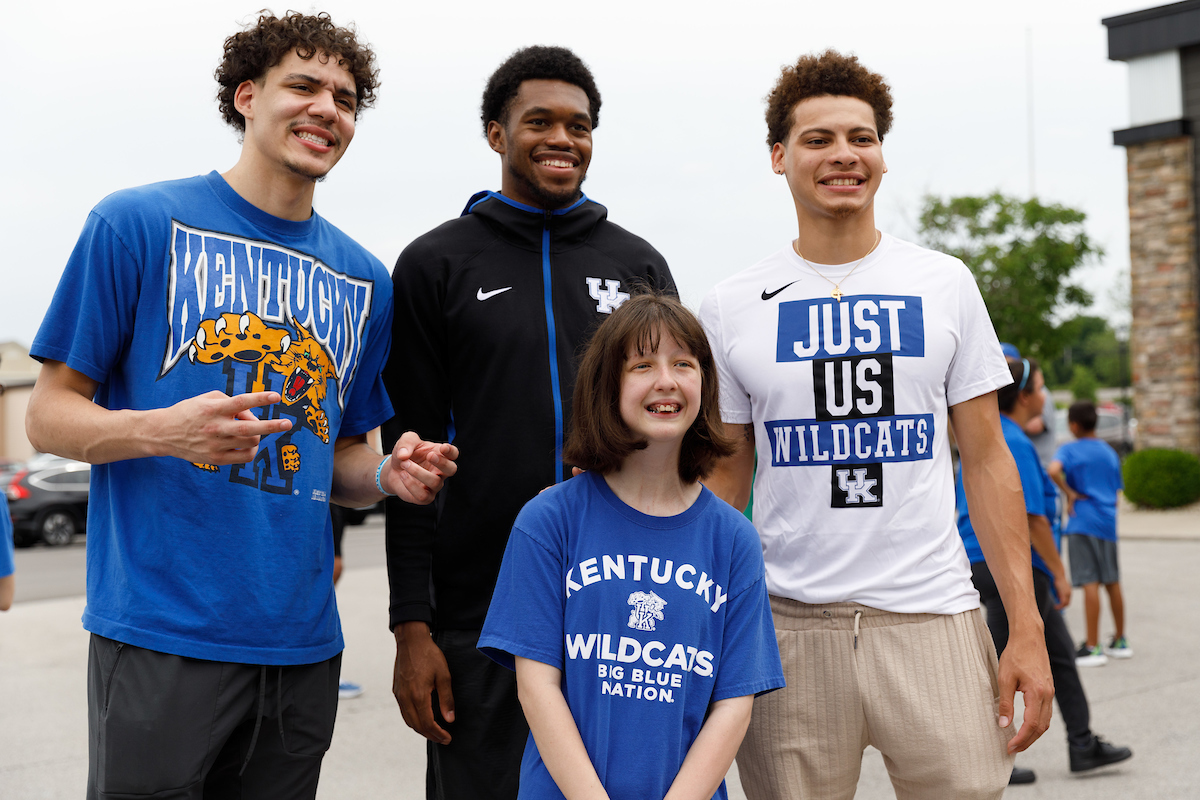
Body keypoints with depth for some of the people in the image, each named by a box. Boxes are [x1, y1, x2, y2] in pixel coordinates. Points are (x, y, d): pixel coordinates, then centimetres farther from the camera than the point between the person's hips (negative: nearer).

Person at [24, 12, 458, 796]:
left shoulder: (364, 279, 12)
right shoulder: (138, 223, -3)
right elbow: (49, 415, -2)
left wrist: (390, 475, -4)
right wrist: (166, 430, -22)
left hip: (303, 640, 5)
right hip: (162, 634, -5)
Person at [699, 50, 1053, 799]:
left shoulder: (944, 284, 6)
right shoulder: (731, 308, 4)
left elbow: (987, 462, 6)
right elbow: (724, 484, 8)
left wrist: (1028, 628, -1)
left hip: (931, 621, 1)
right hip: (789, 625, 0)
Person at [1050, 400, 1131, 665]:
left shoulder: (1070, 450, -4)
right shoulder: (1110, 452, 14)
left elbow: (1054, 470, -25)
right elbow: (1116, 492, 18)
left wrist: (1070, 493, -13)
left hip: (1083, 523, -6)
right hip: (1108, 523, 6)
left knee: (1090, 583, -7)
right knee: (1112, 582, 14)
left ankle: (1092, 648, -6)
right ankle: (1120, 641, 25)